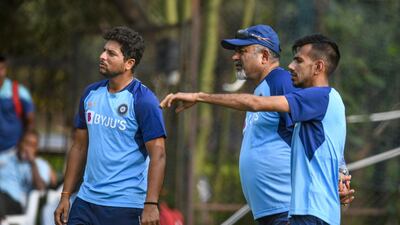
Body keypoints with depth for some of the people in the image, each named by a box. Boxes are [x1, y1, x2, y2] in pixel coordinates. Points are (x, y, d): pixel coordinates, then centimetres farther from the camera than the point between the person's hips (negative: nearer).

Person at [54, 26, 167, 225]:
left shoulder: (143, 100, -9)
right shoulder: (91, 93, 10)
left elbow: (158, 155, -14)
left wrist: (151, 205, -22)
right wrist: (65, 196, 10)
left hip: (126, 208, -6)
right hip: (86, 201, 6)